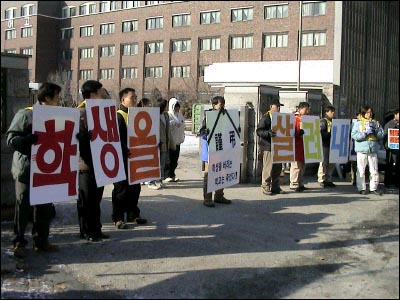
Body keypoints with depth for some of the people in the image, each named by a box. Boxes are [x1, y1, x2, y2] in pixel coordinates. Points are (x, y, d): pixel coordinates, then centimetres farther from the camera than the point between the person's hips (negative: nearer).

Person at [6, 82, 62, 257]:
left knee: (45, 207, 9)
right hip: (26, 170, -6)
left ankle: (40, 241, 21)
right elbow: (11, 139, -13)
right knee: (23, 207, 2)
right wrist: (33, 138, -27)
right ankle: (19, 243, 14)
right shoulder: (25, 114, -9)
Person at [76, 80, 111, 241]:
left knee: (96, 198, 14)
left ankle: (96, 229, 23)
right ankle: (87, 232, 12)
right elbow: (78, 136, -21)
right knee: (86, 199, 2)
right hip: (87, 163, -8)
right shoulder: (80, 112, -12)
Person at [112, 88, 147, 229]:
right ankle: (118, 218, 8)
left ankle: (133, 214, 27)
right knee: (121, 188, -1)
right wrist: (125, 150, -29)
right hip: (122, 159, -8)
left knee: (135, 187, 15)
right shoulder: (118, 116, -12)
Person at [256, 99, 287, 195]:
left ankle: (275, 187, 20)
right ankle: (266, 187, 1)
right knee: (268, 167, -8)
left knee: (278, 167, 10)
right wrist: (268, 133, -30)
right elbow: (259, 131, -15)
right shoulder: (265, 118, -8)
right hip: (268, 146, -8)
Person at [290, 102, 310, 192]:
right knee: (296, 165, -8)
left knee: (302, 166, 12)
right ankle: (294, 185, -3)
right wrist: (300, 132, -30)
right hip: (297, 146, -9)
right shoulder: (295, 119, -8)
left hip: (304, 146, 9)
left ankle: (300, 184, 19)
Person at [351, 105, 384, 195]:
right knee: (361, 171, -2)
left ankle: (373, 188, 12)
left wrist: (375, 129, -7)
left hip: (373, 150, 3)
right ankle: (362, 188, 7)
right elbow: (354, 135, -7)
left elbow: (381, 135, 9)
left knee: (374, 170, 3)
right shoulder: (358, 123, 3)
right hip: (362, 150, -3)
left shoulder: (376, 123, 13)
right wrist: (365, 133, -14)